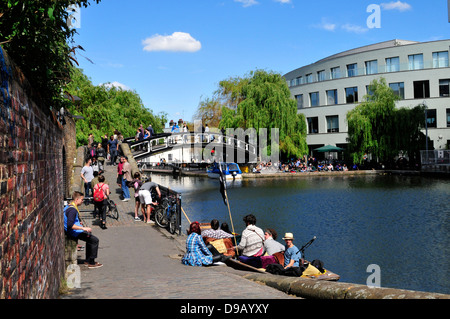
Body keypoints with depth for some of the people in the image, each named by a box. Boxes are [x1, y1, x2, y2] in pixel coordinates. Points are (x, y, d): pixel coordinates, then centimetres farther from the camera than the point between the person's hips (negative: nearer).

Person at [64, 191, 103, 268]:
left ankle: (88, 260, 27)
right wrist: (83, 228, -31)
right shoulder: (72, 210, -24)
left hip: (71, 232, 11)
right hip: (74, 233, -11)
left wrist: (78, 223, 20)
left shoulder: (68, 207, 11)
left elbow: (68, 221, 24)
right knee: (95, 240, -9)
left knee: (90, 238, 26)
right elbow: (70, 225, -33)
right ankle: (91, 263, -3)